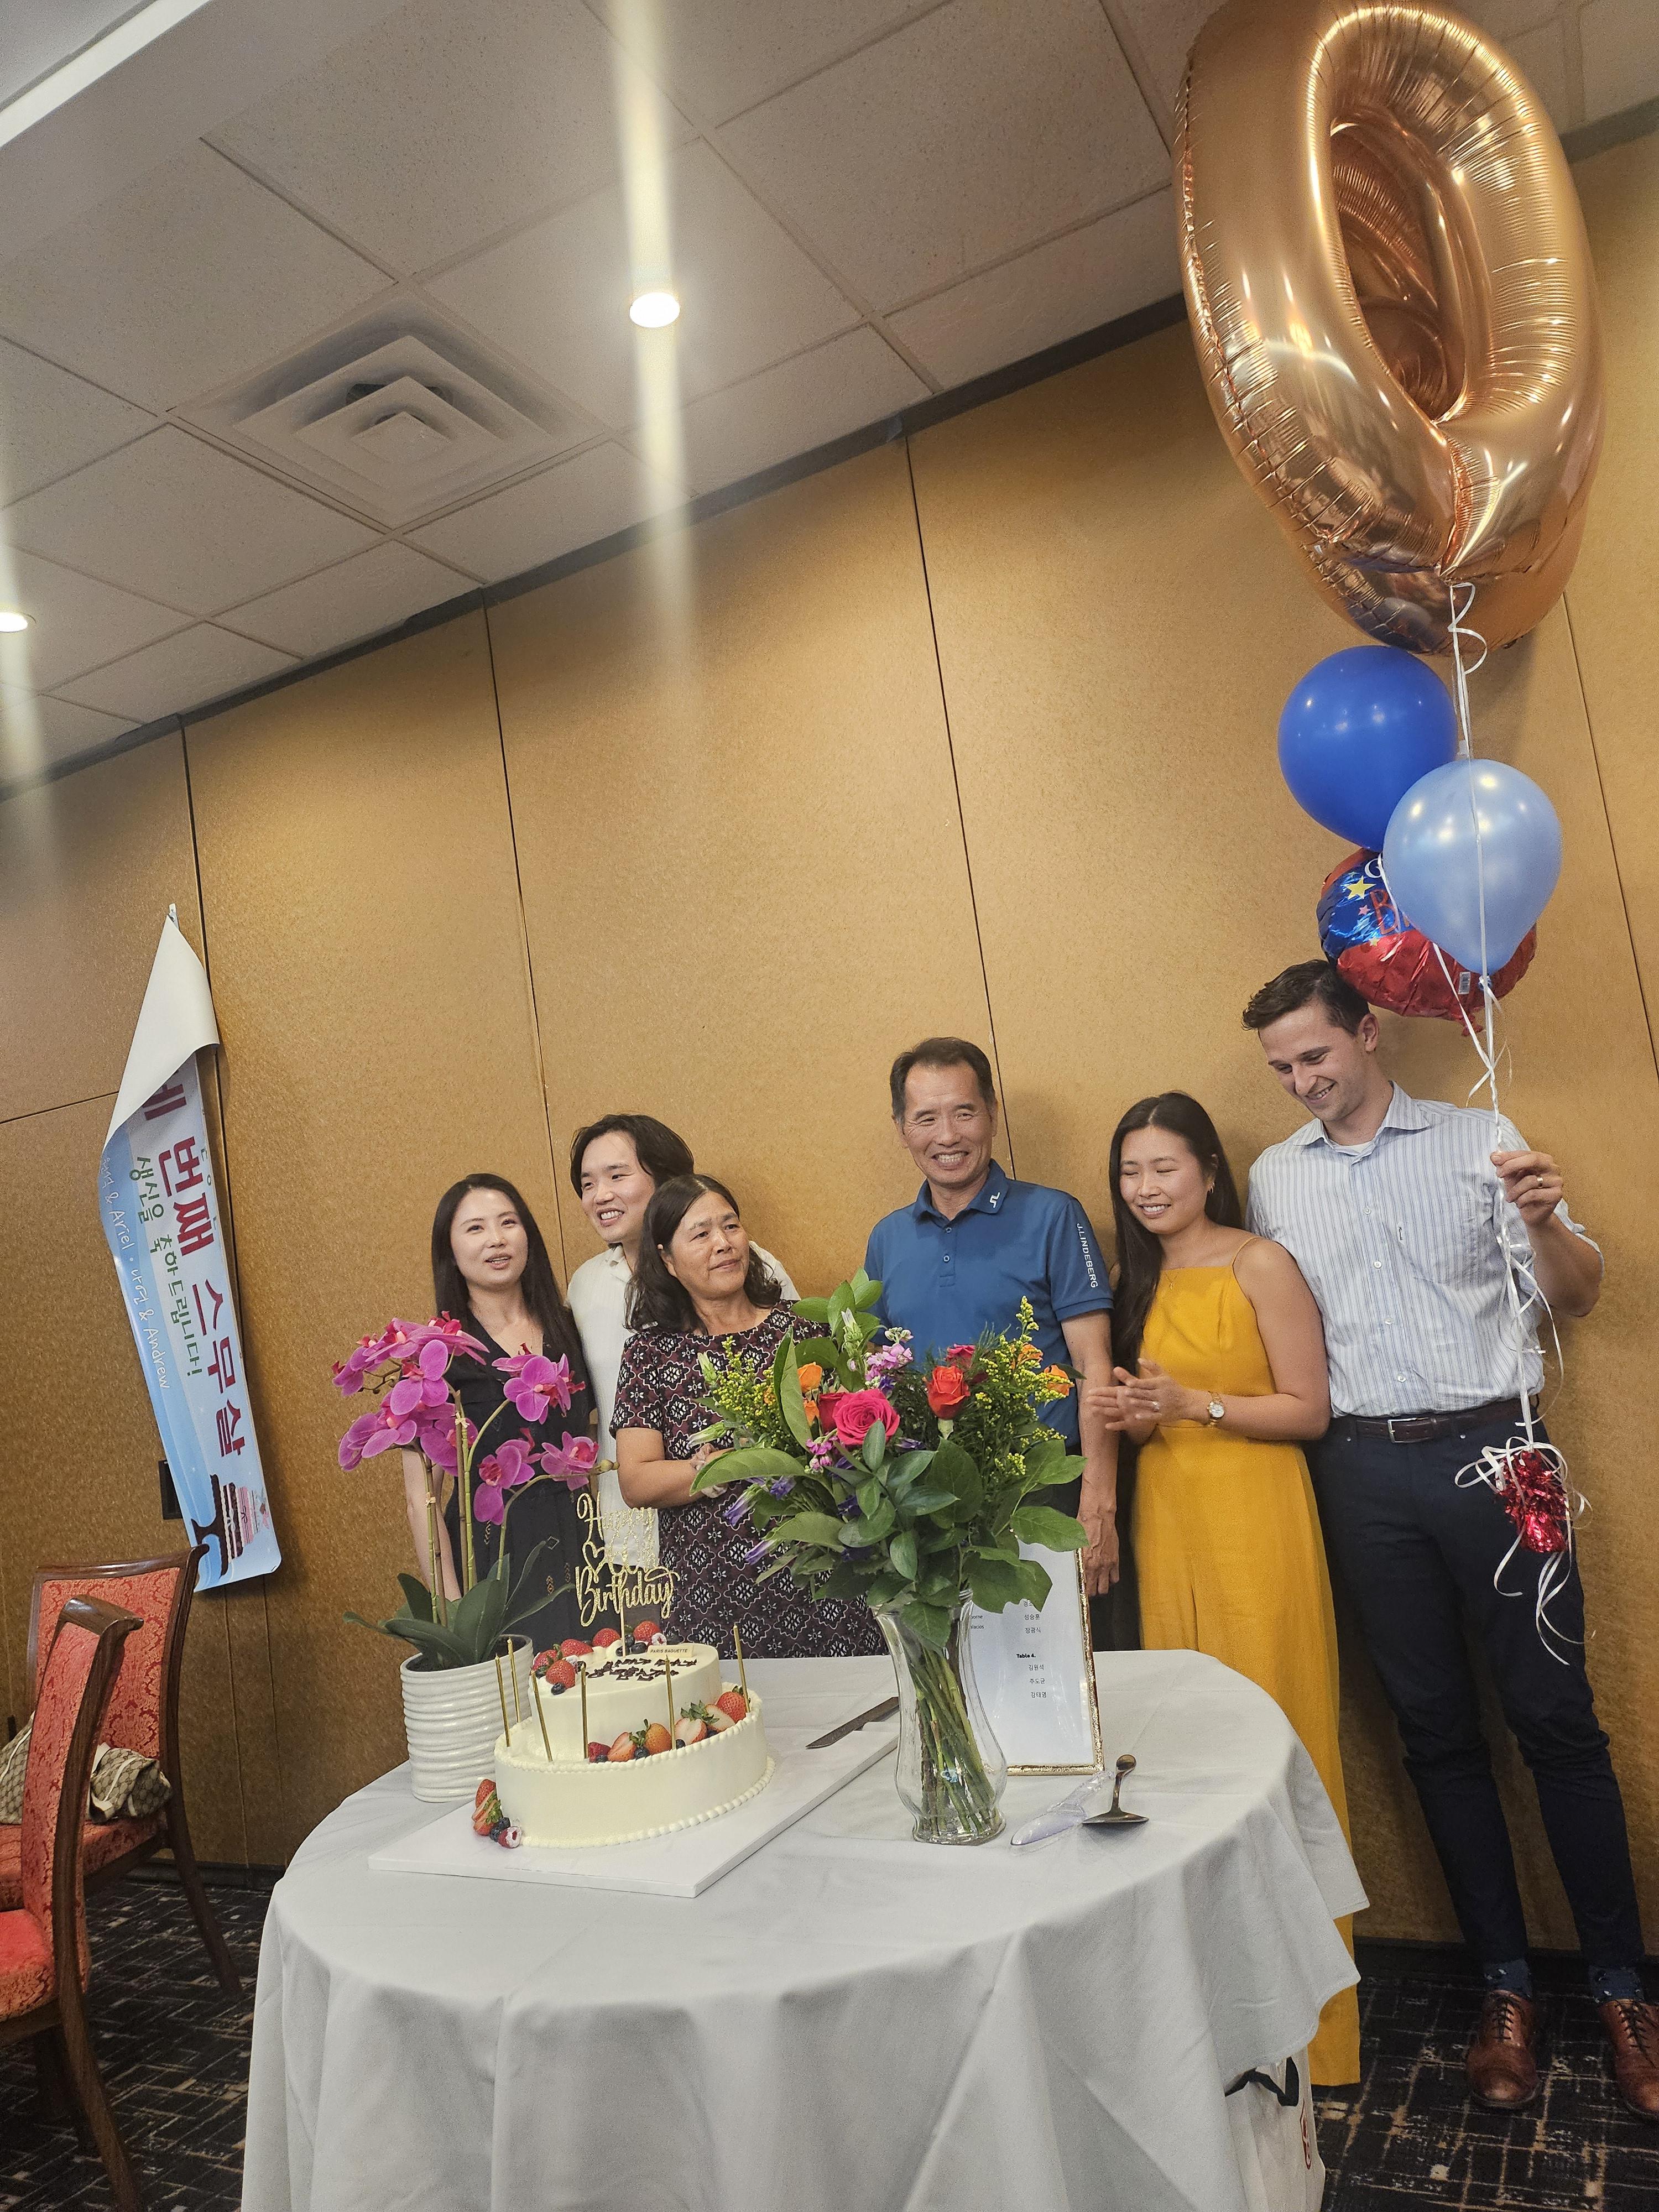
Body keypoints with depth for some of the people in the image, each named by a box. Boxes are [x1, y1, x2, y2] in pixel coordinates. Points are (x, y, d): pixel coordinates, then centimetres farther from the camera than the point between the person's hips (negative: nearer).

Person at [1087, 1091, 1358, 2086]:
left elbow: (1310, 1410, -8)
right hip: (1165, 1519, 6)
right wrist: (1129, 1414, -2)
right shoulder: (1138, 1282, 13)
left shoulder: (1261, 1265, -6)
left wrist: (1194, 1404, -17)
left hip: (1256, 1519, -5)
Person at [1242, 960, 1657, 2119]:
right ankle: (1507, 1982, 23)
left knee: (1557, 1717, 2)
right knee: (1437, 1730, 9)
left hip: (1488, 1446, -2)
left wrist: (1543, 1219, -18)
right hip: (1365, 1470, 2)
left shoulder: (1479, 1141, 3)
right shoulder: (1275, 1178, 10)